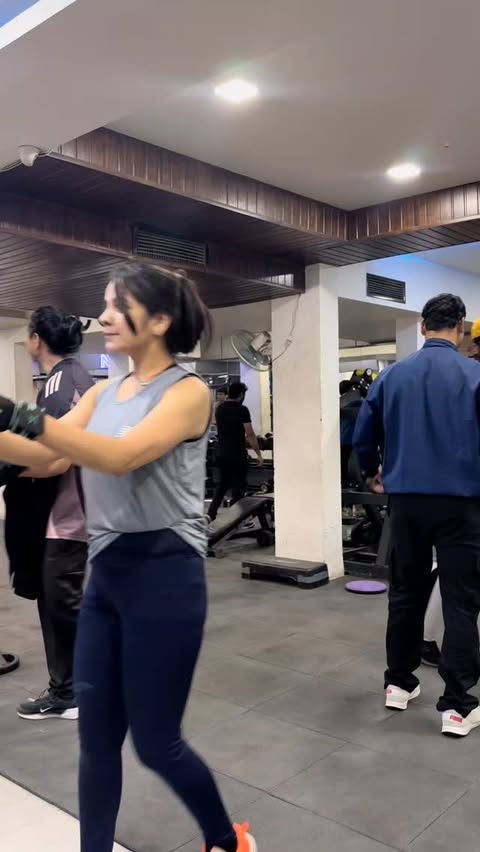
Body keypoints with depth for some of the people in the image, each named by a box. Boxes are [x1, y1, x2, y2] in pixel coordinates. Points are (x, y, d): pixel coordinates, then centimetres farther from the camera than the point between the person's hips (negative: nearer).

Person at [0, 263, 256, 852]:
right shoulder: (102, 395, 10)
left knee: (155, 742, 8)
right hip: (106, 575, 7)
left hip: (163, 577, -6)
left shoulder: (187, 391, -11)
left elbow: (122, 456, -27)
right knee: (96, 737, 13)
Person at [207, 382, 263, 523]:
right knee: (238, 486, 3)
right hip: (237, 455, -7)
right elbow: (250, 434, -13)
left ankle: (211, 514, 16)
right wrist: (258, 453, -8)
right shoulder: (241, 410, -13)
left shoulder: (219, 409, 8)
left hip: (221, 454, 7)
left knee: (223, 483, 19)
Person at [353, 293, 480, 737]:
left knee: (406, 594, 15)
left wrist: (373, 473, 26)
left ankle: (399, 684, 26)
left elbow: (362, 437, 8)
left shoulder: (391, 376, 4)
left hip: (407, 499, 4)